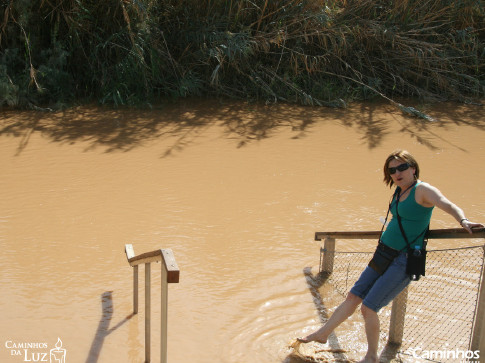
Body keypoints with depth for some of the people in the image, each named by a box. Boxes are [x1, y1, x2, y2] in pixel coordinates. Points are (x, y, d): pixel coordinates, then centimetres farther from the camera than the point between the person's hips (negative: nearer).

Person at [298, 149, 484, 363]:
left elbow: (448, 205, -32)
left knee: (368, 307, -9)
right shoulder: (399, 191, 10)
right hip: (385, 254, 8)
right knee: (353, 297, 12)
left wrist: (463, 221, -49)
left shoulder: (422, 190, -15)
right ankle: (323, 334, 27)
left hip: (405, 260, -8)